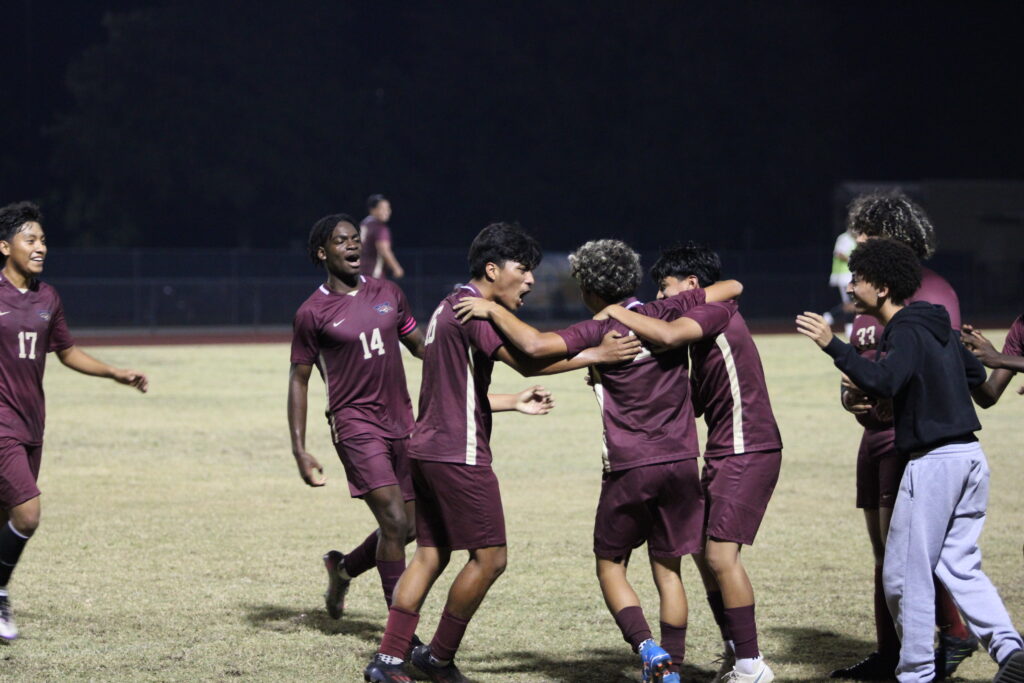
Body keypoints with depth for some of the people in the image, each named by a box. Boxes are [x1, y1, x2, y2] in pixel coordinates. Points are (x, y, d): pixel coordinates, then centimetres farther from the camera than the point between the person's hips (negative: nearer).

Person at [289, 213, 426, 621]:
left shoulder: (387, 294, 10)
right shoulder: (313, 312, -3)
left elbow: (419, 346, 21)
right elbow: (299, 380, 0)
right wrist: (299, 450, -6)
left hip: (401, 422, 6)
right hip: (355, 425, -6)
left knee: (407, 527, 7)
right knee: (395, 522, -15)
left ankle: (344, 568, 35)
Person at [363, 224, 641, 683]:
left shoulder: (449, 309, 20)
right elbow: (527, 360, -25)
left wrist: (516, 402, 23)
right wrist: (595, 355, -19)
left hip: (427, 450, 10)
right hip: (458, 454, -10)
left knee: (431, 554, 11)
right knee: (489, 557, -3)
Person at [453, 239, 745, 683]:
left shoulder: (598, 332, -9)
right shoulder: (666, 314, 4)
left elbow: (535, 346, -23)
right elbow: (732, 289, 13)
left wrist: (493, 311, -12)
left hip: (629, 468, -4)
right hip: (681, 463, 4)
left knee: (610, 566, 10)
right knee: (667, 570, 13)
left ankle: (647, 646, -11)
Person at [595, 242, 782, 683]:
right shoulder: (702, 326, 19)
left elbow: (670, 335, -33)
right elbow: (695, 404, 22)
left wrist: (616, 313, -22)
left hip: (747, 452, -10)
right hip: (723, 453, 10)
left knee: (720, 555, -13)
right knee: (702, 551, 11)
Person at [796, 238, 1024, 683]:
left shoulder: (906, 333, -12)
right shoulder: (939, 327, 15)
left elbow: (882, 383, -29)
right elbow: (976, 375, 29)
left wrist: (832, 345, -29)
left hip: (934, 460, -9)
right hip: (970, 457, 9)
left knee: (905, 574, 0)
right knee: (959, 566, 13)